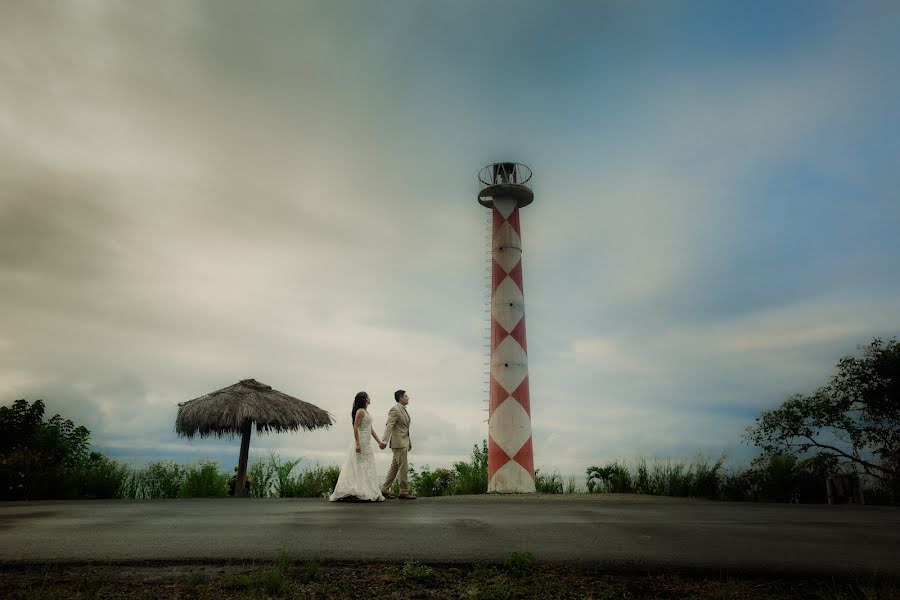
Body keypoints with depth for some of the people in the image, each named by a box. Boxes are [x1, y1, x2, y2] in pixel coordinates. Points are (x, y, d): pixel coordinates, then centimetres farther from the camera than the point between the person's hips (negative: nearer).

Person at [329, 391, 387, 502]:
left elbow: (371, 429, 18)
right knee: (362, 467, -5)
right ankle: (370, 494, -4)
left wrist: (379, 442, 16)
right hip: (361, 442, -10)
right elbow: (355, 428, -17)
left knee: (367, 467, 9)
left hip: (367, 443, 10)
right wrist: (357, 443, -24)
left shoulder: (366, 412, 17)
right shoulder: (360, 411, -11)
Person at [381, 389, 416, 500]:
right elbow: (389, 426, -24)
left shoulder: (404, 410, 16)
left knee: (394, 468, 12)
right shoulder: (395, 410, -14)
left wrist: (409, 442, 23)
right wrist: (385, 441, -33)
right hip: (398, 443, -9)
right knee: (403, 468, -4)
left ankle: (385, 490, 17)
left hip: (403, 442, 9)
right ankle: (404, 492, 3)